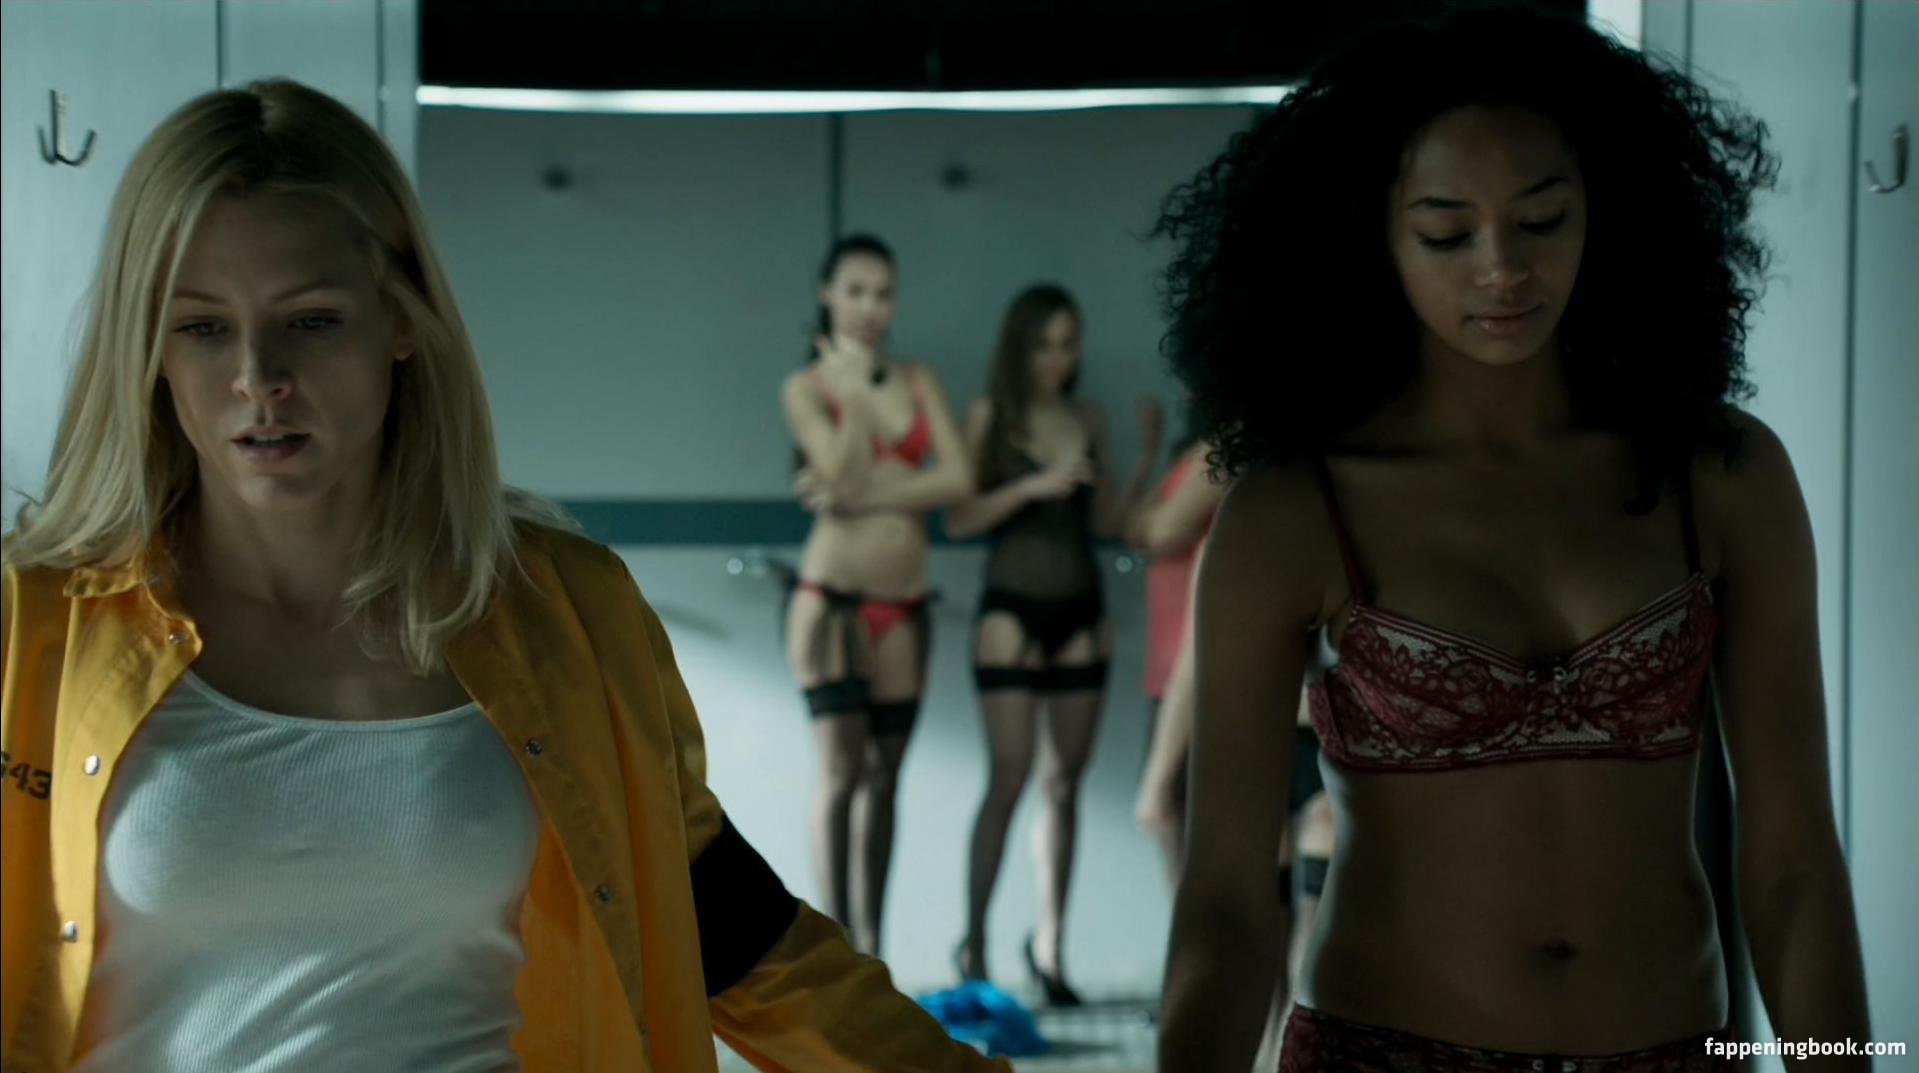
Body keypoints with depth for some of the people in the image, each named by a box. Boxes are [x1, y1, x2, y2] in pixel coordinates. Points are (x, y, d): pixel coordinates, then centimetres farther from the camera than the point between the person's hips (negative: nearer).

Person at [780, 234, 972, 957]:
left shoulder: (920, 382, 11)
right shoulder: (807, 387, 1)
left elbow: (958, 478, -3)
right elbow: (844, 473, -15)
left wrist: (863, 499, -12)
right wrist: (855, 383, -7)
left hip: (903, 607, 4)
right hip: (831, 598, -4)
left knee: (883, 778, 5)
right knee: (840, 769, -12)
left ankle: (870, 953, 8)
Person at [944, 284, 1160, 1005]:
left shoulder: (1088, 421, 11)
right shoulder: (991, 416, -1)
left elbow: (1106, 521, 12)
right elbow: (959, 519, -7)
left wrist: (1147, 458, 0)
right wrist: (1033, 486, -18)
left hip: (1080, 613, 4)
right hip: (1014, 609, -4)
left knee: (1064, 782, 5)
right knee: (1009, 775, -10)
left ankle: (1049, 943, 13)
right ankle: (973, 945, -4)